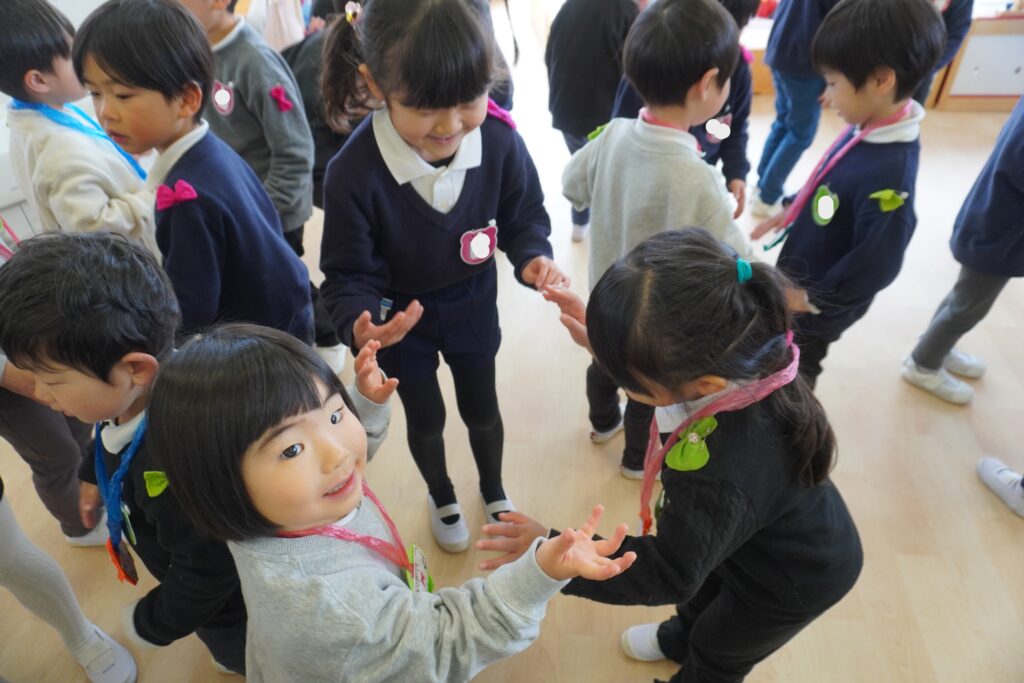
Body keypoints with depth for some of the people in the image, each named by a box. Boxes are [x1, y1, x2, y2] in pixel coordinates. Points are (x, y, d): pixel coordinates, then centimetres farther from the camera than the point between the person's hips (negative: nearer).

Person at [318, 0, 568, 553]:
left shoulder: (500, 140, -26)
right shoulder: (354, 171, -32)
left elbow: (525, 216, -8)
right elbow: (348, 273, -21)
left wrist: (531, 257, -28)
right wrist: (359, 322, -41)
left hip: (472, 303, 2)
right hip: (399, 316, -1)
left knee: (482, 408, 21)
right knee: (425, 418, 19)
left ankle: (493, 489, 55)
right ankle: (441, 497, 54)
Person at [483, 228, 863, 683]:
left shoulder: (722, 475, -51)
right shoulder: (734, 351, -30)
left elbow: (668, 572, -33)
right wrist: (605, 341, -15)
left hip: (796, 579, -6)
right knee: (703, 588, 35)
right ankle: (679, 639, 67)